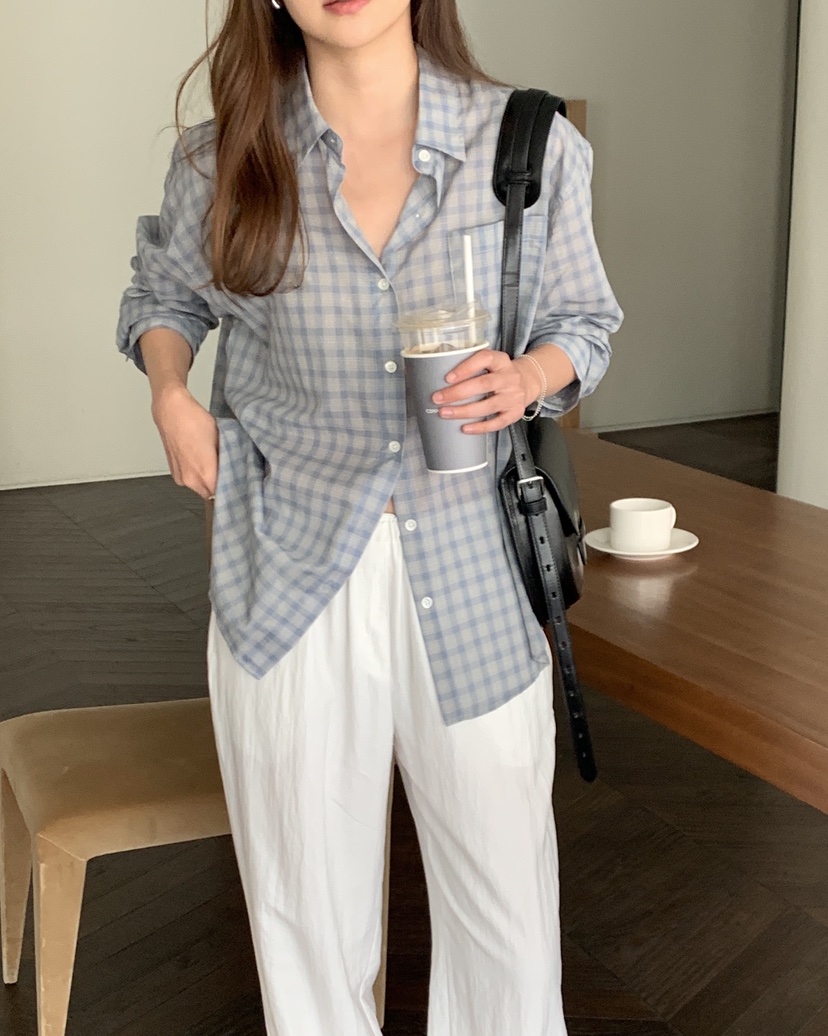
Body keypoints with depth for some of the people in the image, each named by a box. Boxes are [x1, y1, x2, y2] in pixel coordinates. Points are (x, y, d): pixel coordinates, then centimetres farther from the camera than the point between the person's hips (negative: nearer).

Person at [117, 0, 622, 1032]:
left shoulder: (532, 145, -1)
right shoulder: (220, 163, 1)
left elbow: (584, 319, 10)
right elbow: (164, 293, 20)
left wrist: (530, 376, -12)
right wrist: (170, 394, 1)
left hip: (473, 555, 0)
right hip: (292, 562, 1)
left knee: (503, 870, 10)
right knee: (305, 885, 12)